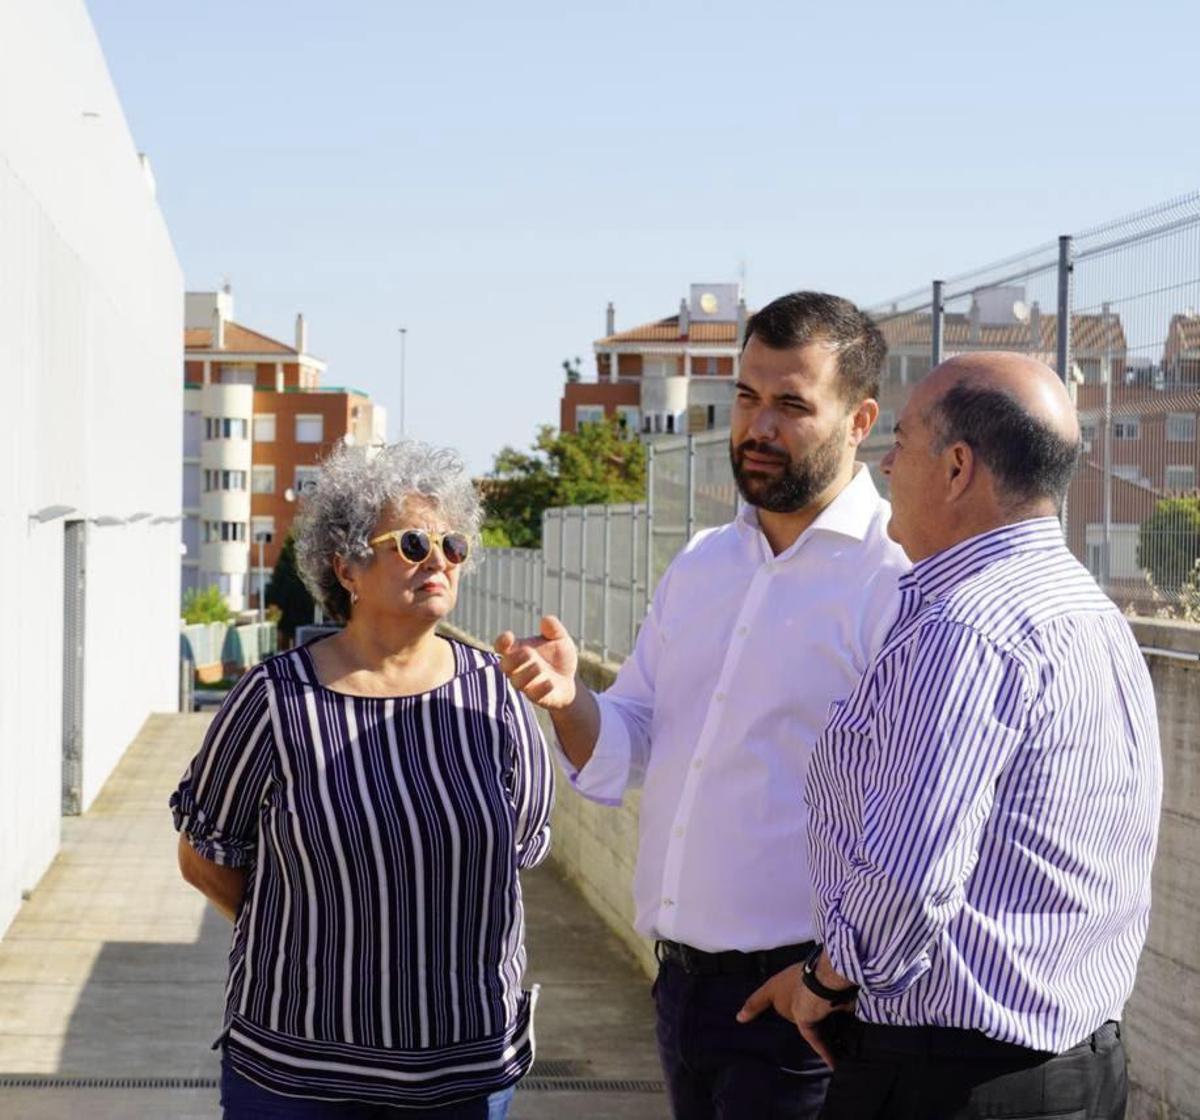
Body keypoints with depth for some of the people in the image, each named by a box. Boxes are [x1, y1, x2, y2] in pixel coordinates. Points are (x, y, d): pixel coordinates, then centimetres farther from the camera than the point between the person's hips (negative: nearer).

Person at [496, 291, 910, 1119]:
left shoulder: (895, 579, -14)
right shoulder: (701, 565, 10)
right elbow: (625, 756, 12)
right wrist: (569, 700, -8)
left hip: (795, 996, -7)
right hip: (683, 983, 7)